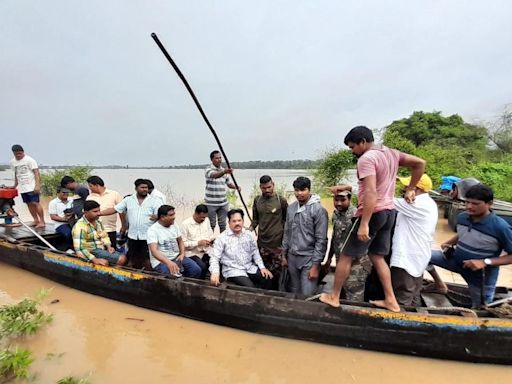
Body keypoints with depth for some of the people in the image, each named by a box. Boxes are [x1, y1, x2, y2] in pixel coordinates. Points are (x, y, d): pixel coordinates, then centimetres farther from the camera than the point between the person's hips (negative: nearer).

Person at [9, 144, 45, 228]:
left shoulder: (29, 160, -7)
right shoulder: (13, 162, 12)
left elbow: (36, 173, -12)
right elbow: (16, 174, 22)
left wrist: (37, 185, -20)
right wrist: (15, 186, 21)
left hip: (32, 186, -6)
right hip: (22, 188, 6)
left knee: (35, 203, -11)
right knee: (29, 204, 8)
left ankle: (42, 221, -6)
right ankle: (36, 220, 16)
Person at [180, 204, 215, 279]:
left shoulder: (206, 220, 8)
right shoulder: (185, 224, -10)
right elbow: (183, 243, -12)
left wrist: (212, 239, -1)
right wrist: (198, 243, -18)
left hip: (207, 250, 5)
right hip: (193, 253, -5)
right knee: (202, 267, -31)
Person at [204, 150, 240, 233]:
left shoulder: (224, 170, 10)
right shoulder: (208, 170, -9)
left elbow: (229, 183, 18)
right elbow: (215, 175, -32)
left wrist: (236, 187, -5)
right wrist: (225, 172, -51)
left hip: (223, 203, 5)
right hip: (211, 203, -5)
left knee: (222, 224, 12)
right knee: (211, 224, 6)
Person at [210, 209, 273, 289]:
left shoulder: (248, 235, 8)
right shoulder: (222, 238, -6)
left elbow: (255, 252, 15)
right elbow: (214, 257, -9)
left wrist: (262, 267, 2)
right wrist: (215, 272, -27)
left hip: (250, 268, 5)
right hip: (233, 270, -5)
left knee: (268, 279, -15)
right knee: (250, 288, -28)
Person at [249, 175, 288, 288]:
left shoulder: (281, 200, -7)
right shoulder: (257, 200, 5)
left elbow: (286, 220, 1)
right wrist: (250, 229, -5)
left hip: (277, 243, -4)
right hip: (262, 242, 4)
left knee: (276, 272, 3)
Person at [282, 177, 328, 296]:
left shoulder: (318, 210, -13)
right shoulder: (291, 208, 5)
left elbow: (321, 240, -14)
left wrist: (316, 265, -14)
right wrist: (284, 255, 12)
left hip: (309, 258, -5)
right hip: (292, 257, 6)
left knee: (307, 295, -4)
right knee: (294, 293, 16)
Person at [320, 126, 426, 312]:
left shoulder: (366, 158, -17)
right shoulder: (392, 153, 10)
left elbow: (371, 193, -27)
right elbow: (420, 163, 15)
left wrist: (364, 224, -28)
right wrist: (410, 190, 16)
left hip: (373, 213, -9)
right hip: (389, 212, 9)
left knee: (346, 256, 5)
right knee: (377, 256, 19)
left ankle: (334, 297, 17)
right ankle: (390, 300, 22)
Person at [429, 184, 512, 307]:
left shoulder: (500, 227, -27)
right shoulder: (462, 217, -9)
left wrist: (485, 262, -28)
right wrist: (449, 243, -3)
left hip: (482, 273, -4)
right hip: (457, 260, 5)